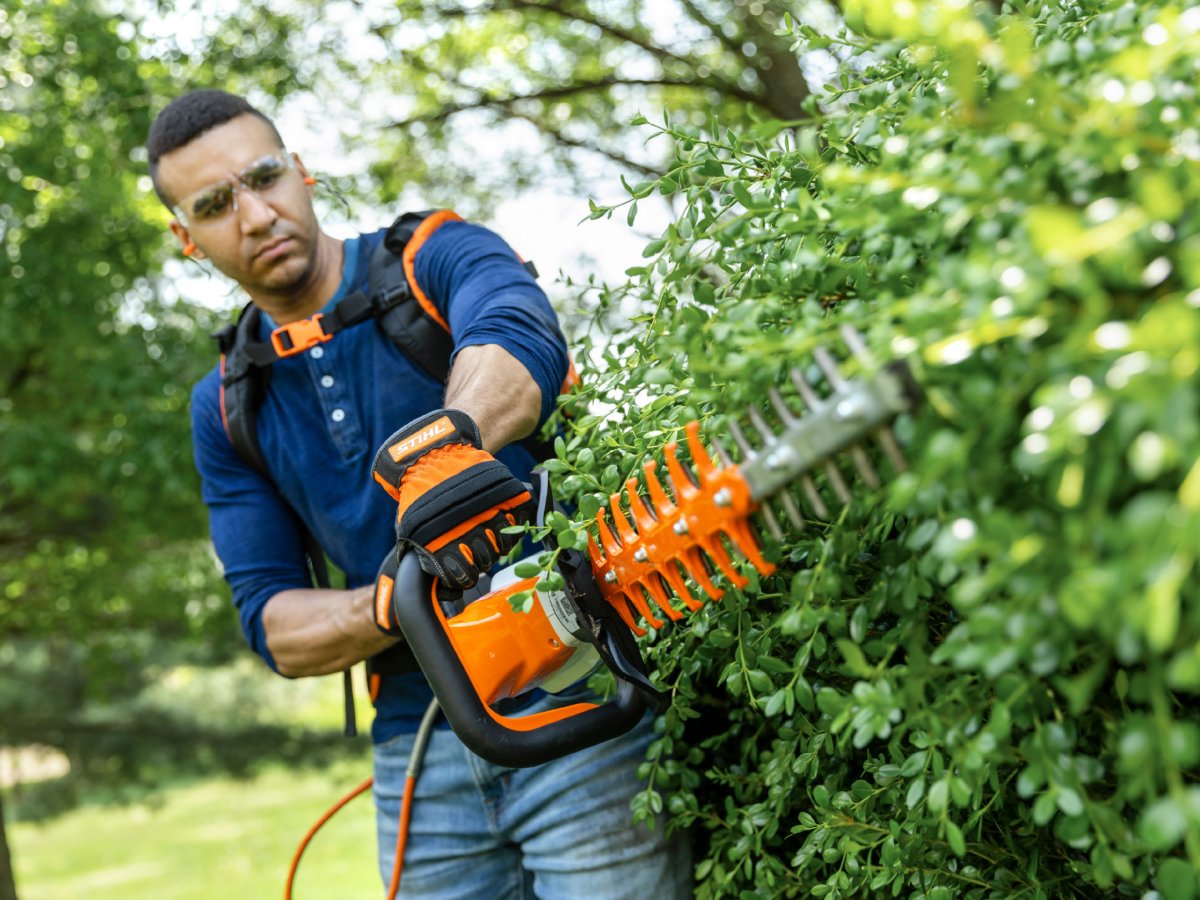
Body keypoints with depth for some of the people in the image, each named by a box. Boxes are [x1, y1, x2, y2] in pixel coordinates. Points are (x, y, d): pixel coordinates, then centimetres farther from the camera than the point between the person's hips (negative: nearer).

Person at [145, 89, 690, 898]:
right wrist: (387, 611, -17)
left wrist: (442, 439, -47)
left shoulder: (439, 258, -1)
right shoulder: (228, 410, 11)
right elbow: (271, 622, 5)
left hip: (580, 703, -4)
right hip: (422, 758, 4)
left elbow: (522, 337, -25)